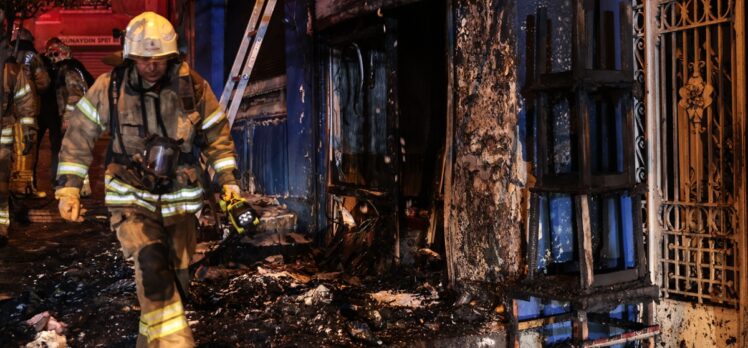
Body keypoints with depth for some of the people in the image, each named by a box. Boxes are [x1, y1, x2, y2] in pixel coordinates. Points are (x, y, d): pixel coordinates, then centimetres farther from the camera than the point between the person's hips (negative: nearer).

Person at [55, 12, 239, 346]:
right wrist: (68, 188, -3)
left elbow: (217, 134, 3)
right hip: (131, 197, -2)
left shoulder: (194, 87, -10)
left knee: (175, 279, 12)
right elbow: (78, 135, -1)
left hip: (180, 199, 2)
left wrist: (227, 180, -1)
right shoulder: (108, 87, -11)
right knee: (151, 264, -26)